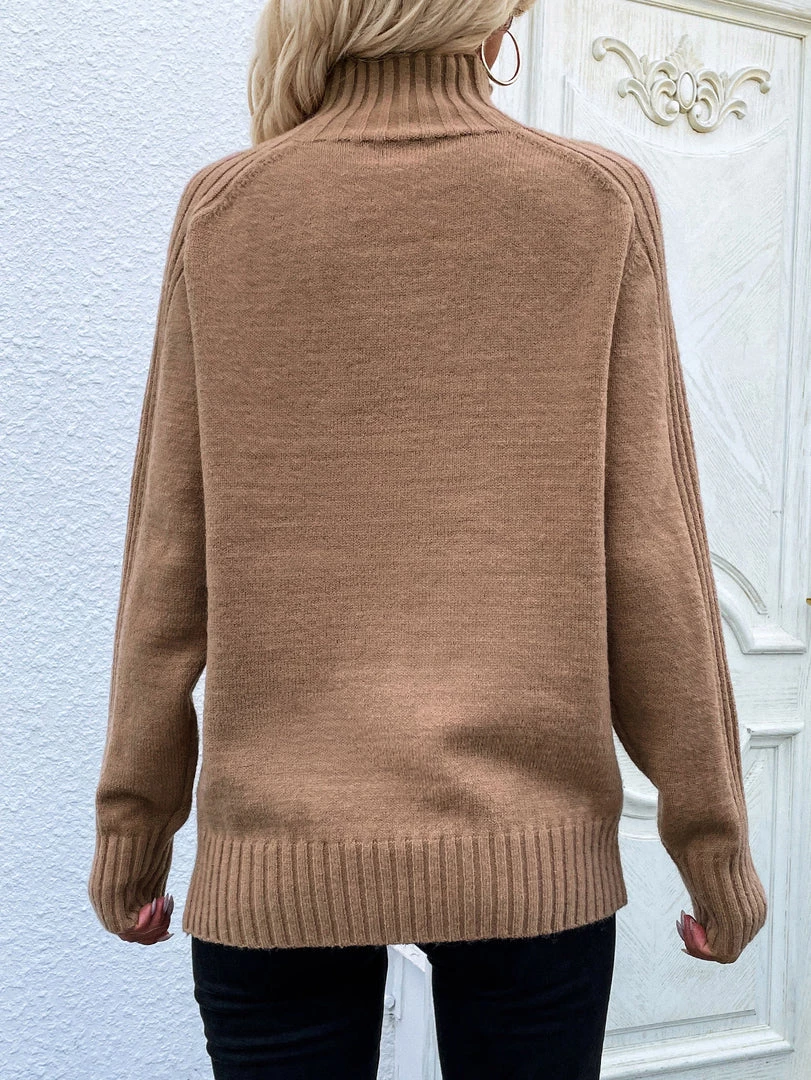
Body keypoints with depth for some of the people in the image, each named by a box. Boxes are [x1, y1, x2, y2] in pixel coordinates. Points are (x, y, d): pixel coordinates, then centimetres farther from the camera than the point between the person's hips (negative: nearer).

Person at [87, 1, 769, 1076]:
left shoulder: (222, 209, 0)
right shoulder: (601, 202, -2)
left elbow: (170, 557, 0)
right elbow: (650, 554, -5)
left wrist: (135, 820, 9)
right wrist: (712, 835, 4)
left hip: (278, 848, 1)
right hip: (530, 839, 0)